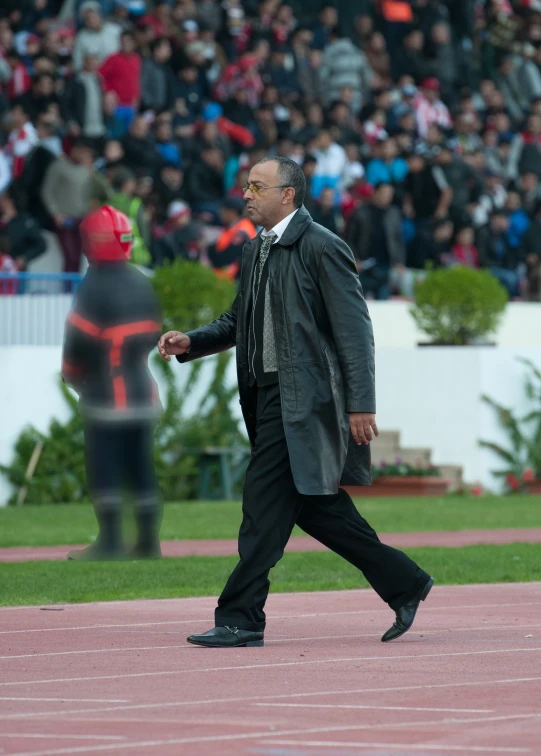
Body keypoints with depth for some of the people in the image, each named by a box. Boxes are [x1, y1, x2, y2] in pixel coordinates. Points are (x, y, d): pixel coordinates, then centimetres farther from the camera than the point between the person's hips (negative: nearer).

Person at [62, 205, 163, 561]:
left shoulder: (94, 287, -15)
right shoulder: (141, 283, 7)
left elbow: (80, 339, -15)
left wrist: (73, 374, 3)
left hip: (105, 395, -7)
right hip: (143, 391, 7)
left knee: (104, 468, -2)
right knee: (141, 467, 10)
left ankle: (110, 541, -4)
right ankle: (148, 541, 11)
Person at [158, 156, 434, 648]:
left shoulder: (322, 248, -11)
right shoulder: (257, 251, 15)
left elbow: (355, 329, -13)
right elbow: (239, 321, 23)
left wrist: (361, 404, -18)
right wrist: (191, 343, 5)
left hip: (302, 399, -9)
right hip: (268, 394, 9)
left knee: (265, 504, -9)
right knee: (314, 506, 12)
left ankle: (241, 620, -5)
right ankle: (404, 584, 22)